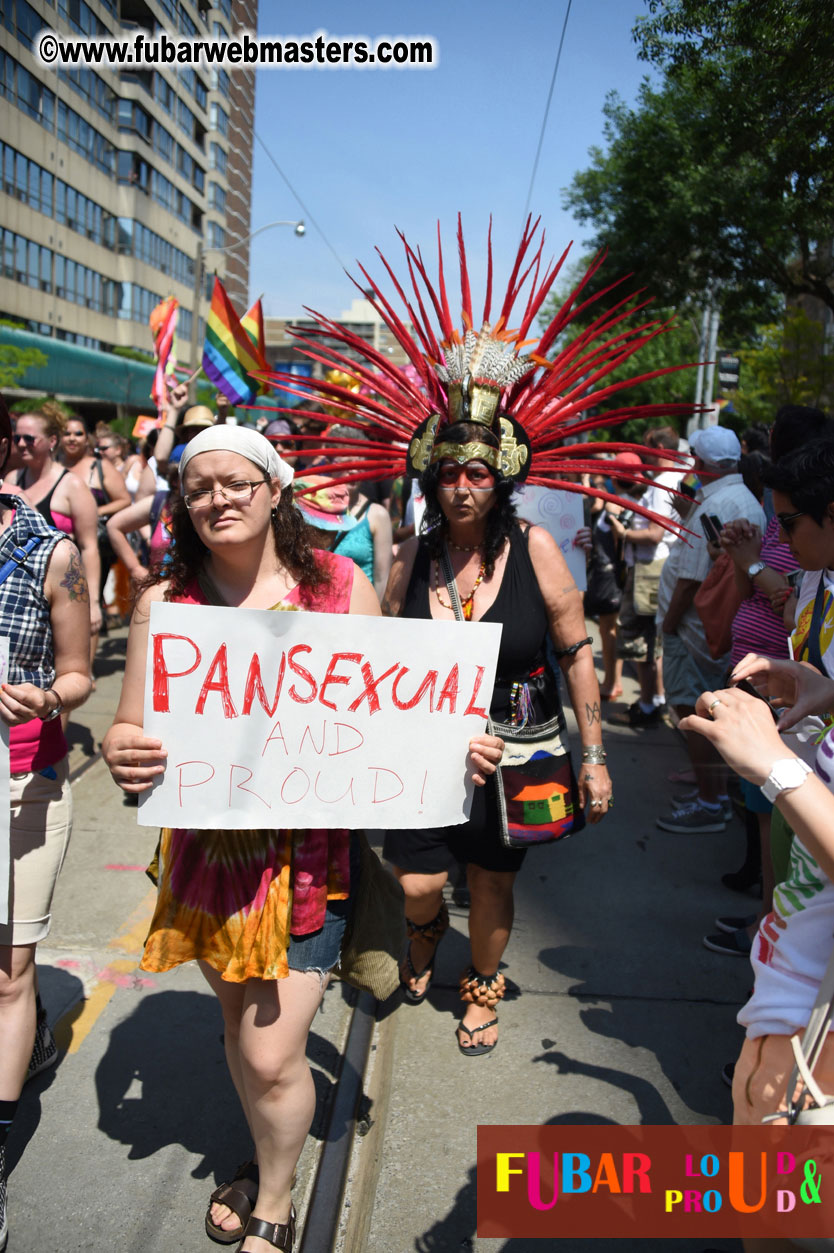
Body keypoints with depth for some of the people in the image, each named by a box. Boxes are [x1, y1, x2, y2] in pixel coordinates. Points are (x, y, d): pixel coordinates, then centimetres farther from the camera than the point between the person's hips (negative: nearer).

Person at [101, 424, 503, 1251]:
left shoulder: (340, 585, -5)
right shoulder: (164, 603, -2)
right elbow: (128, 732, -1)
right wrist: (122, 753, -23)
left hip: (313, 851, -2)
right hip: (211, 849, 3)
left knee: (272, 1054, 0)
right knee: (238, 1022, 22)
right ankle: (263, 1157, 53)